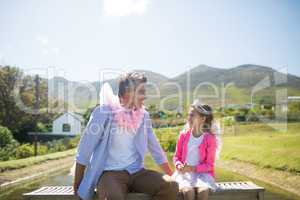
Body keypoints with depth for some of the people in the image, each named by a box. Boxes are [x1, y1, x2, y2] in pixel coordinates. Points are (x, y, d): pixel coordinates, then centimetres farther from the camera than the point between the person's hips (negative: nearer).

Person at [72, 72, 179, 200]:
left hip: (136, 172, 5)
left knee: (171, 187, -19)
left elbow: (155, 148, 16)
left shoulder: (143, 115, 7)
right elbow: (84, 151, -5)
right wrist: (77, 185, -2)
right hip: (110, 173, -5)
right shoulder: (104, 112, -8)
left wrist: (172, 177, 14)